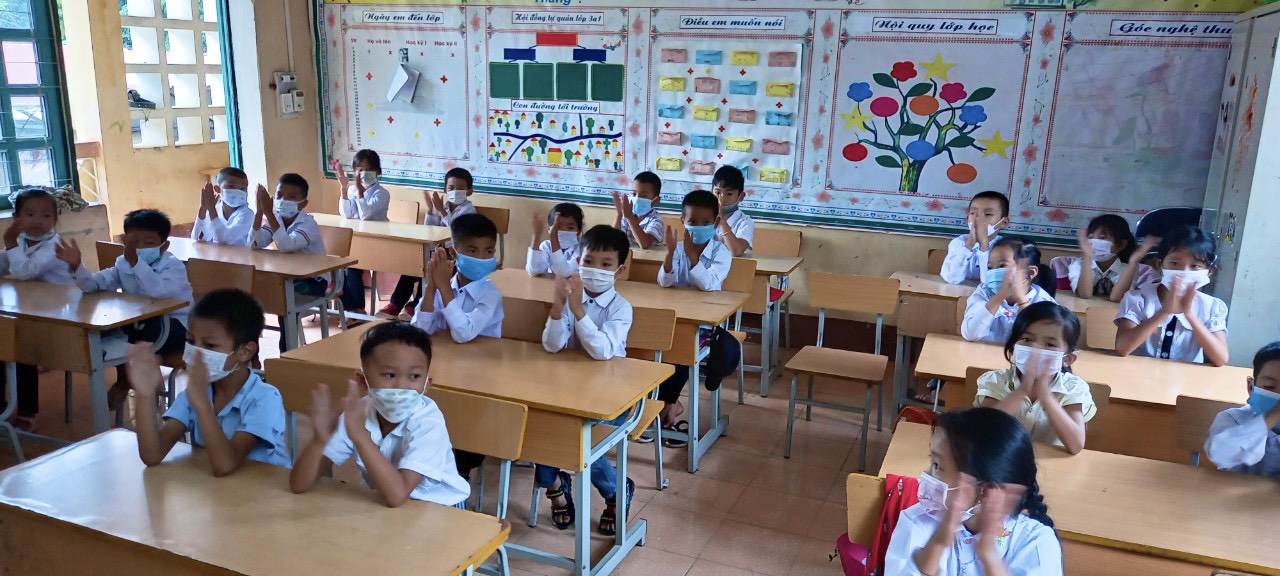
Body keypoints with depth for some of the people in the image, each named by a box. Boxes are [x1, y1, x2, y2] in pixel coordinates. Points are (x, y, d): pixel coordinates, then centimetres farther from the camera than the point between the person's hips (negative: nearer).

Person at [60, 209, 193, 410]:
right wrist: (76, 266, -29)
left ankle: (125, 382, -10)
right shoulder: (123, 263, 1)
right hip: (140, 323, 6)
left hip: (174, 326, -6)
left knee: (149, 328, -36)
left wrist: (134, 261, -49)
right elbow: (93, 284, -9)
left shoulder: (173, 266, -20)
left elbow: (158, 291, -41)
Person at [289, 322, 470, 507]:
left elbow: (396, 495, -32)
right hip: (380, 506, 4)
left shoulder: (428, 423, -23)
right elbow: (299, 485, -14)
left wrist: (360, 435, -38)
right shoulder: (358, 414, -12)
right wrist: (319, 441, -31)